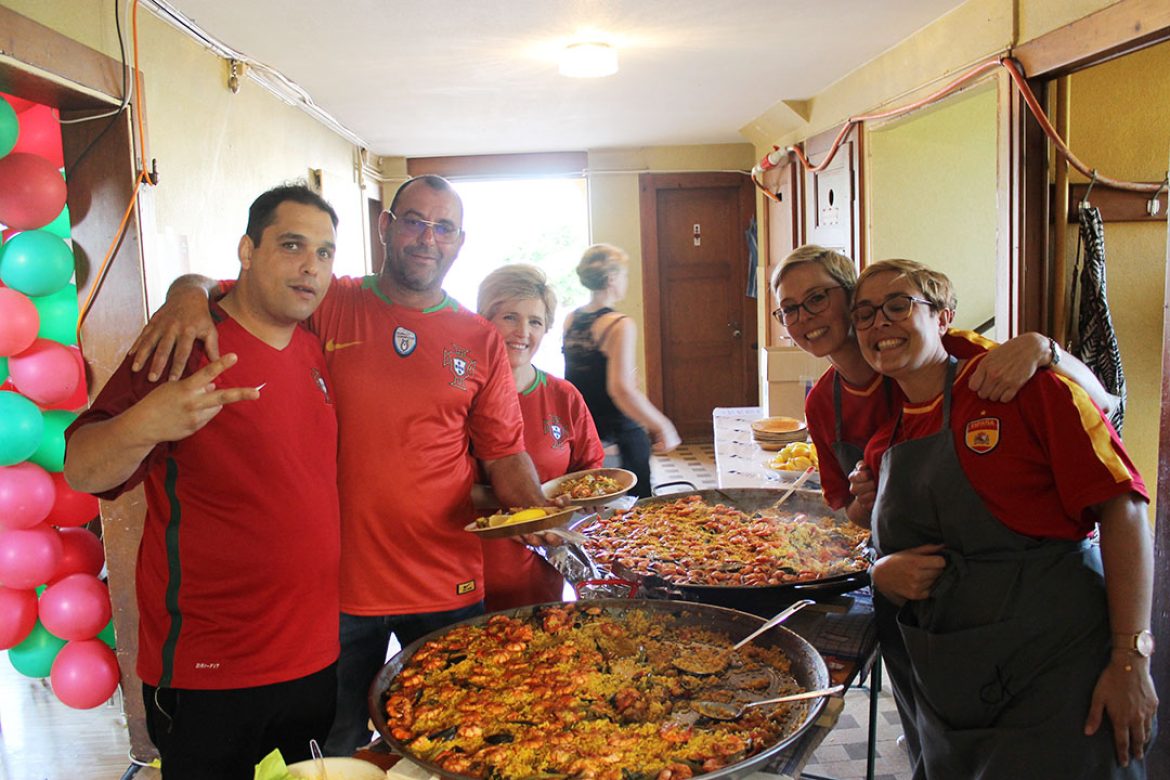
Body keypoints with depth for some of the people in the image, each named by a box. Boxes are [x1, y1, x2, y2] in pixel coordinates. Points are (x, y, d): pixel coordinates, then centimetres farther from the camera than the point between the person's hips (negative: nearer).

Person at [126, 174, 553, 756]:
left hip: (447, 587, 1)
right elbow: (217, 289, 3)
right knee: (334, 754, 17)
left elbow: (504, 453, 3)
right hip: (337, 580, 0)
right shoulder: (329, 307, 0)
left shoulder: (480, 341, 3)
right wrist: (190, 294, -20)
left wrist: (539, 510, -15)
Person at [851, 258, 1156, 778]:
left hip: (1055, 677, -5)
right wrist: (883, 573, -6)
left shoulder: (1017, 381, -10)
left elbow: (1121, 506, -12)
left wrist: (1132, 657, -16)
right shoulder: (882, 448, 7)